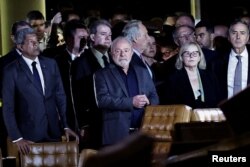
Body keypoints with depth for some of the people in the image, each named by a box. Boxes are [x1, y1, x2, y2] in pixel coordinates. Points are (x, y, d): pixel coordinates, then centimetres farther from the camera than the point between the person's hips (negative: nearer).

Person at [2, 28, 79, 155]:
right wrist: (16, 138, -14)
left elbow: (60, 96, 9)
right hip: (29, 135, -3)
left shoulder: (51, 64, 7)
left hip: (53, 131, 4)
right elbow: (8, 108, -7)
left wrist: (66, 126, 2)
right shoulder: (11, 71, -6)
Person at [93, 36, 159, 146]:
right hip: (118, 134, -4)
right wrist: (131, 102, -15)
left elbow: (154, 97, 18)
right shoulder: (102, 74, 6)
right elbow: (102, 100, -7)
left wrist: (147, 102, -7)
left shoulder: (142, 72, 20)